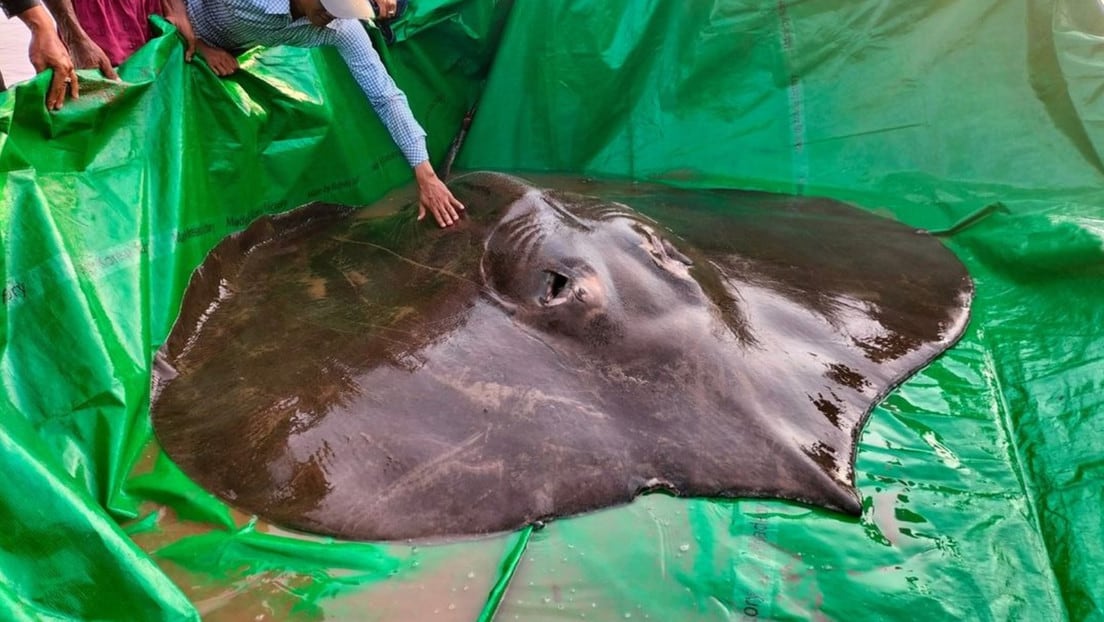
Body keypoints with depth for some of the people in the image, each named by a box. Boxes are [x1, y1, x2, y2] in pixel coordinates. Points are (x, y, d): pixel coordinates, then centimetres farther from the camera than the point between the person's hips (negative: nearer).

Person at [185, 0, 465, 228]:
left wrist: (426, 174, -39)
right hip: (186, 43, -2)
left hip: (240, 52, 3)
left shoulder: (342, 28, -34)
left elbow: (386, 95, -33)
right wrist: (201, 48, -33)